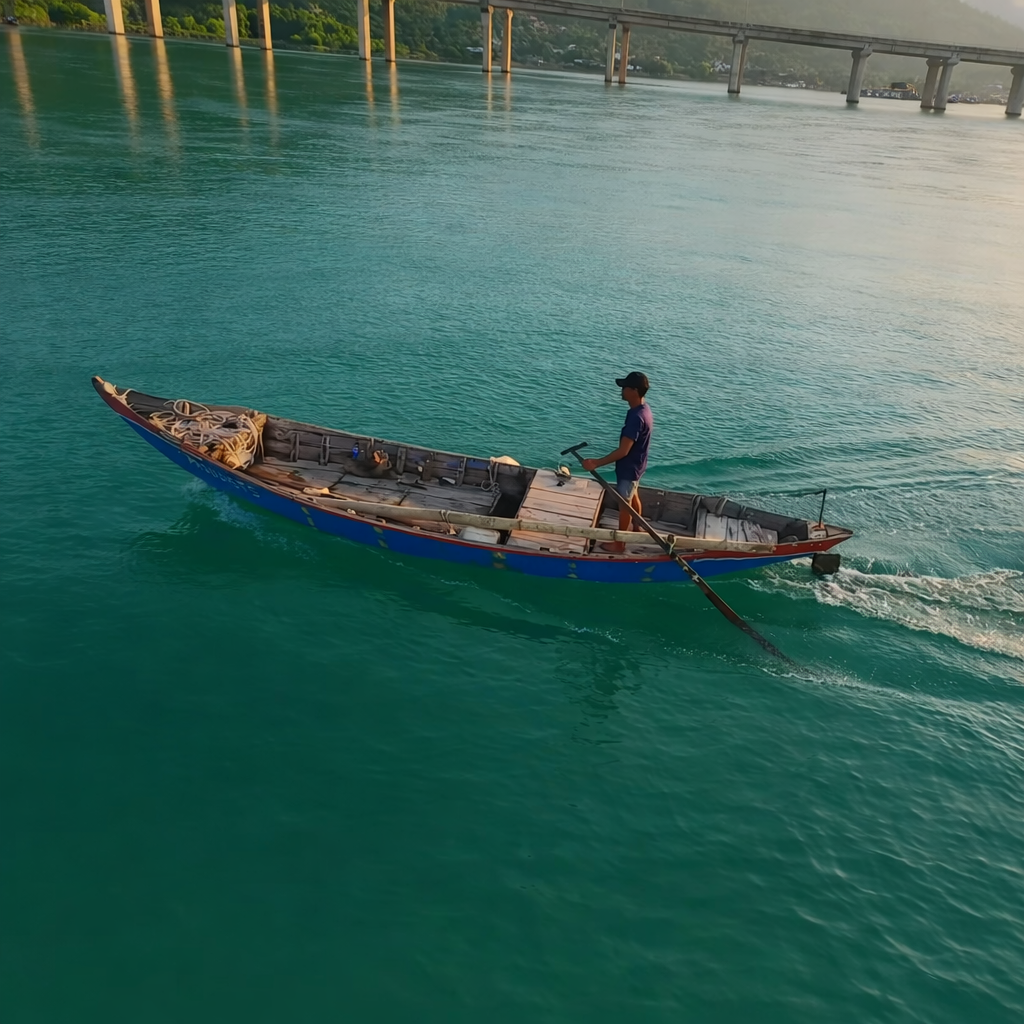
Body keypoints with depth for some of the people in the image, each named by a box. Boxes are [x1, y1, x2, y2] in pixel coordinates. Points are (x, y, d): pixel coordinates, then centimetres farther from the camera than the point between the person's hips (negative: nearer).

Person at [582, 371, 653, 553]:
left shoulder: (636, 417, -33)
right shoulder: (644, 408, -2)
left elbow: (622, 451, -33)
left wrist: (596, 463, -30)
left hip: (629, 468, -9)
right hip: (636, 465, 9)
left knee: (624, 505, 6)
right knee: (634, 498, 28)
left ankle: (619, 544, 21)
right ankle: (637, 528, 48)